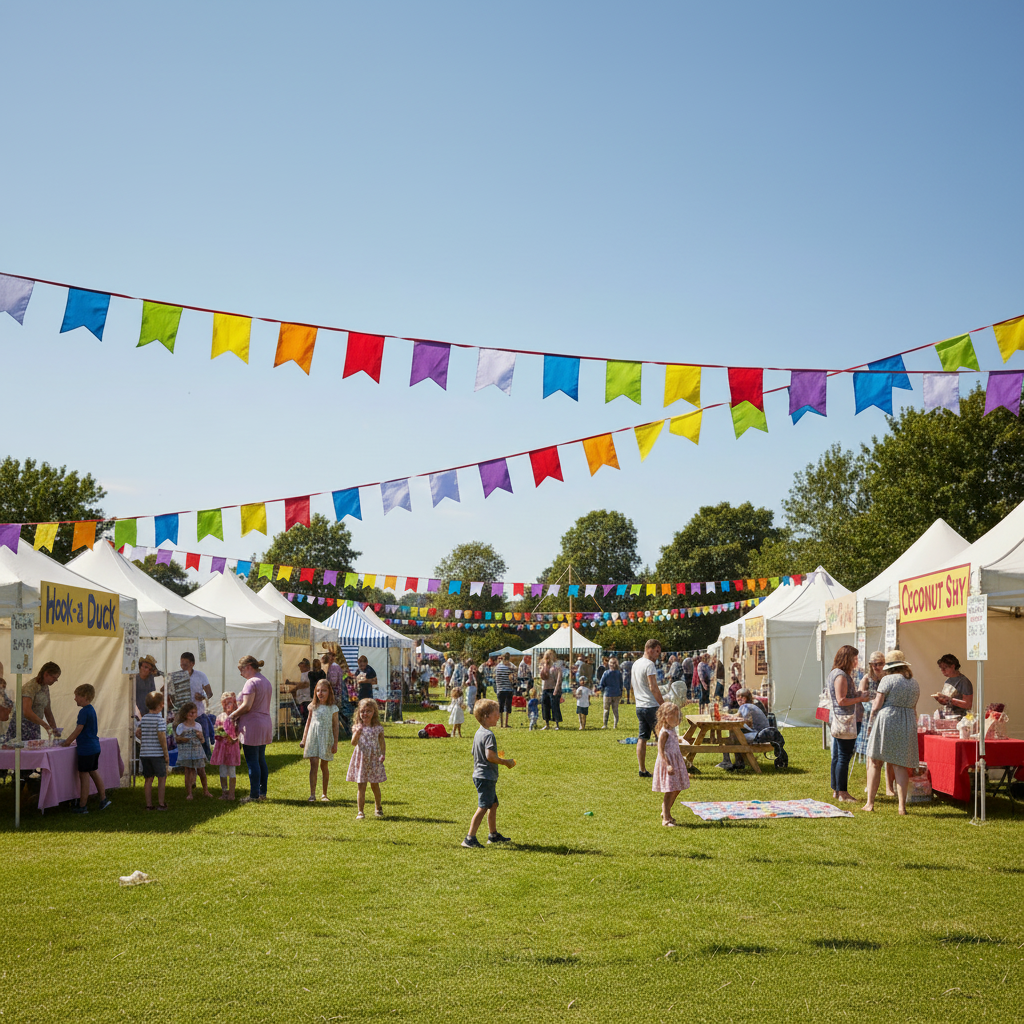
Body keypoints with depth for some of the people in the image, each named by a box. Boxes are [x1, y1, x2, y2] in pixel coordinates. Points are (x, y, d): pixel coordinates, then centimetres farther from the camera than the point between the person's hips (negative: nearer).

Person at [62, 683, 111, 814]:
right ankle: (103, 800, 20)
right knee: (94, 772, 17)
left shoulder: (84, 711, -16)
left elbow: (79, 730, -18)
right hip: (95, 747, 9)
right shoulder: (92, 710, 13)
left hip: (86, 749, -9)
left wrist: (67, 742, -8)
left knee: (84, 776, -3)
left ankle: (82, 806, 3)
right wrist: (70, 740, 21)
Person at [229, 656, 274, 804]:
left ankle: (254, 795, -2)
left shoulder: (252, 682, -14)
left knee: (252, 761, -4)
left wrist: (233, 715, -5)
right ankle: (262, 793, 18)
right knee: (261, 760, 14)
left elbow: (247, 706, -21)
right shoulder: (267, 682, 15)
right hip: (265, 724, 9)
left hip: (252, 725, -9)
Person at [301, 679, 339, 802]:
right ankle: (312, 794, -10)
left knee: (324, 766, 7)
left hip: (326, 739, -1)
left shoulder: (333, 708, -2)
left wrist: (335, 743, -1)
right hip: (313, 737, 1)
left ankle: (324, 794, 19)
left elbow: (335, 726, 1)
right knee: (313, 765, -8)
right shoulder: (313, 706, 5)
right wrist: (303, 739, 14)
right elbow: (308, 722, 14)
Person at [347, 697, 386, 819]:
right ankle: (360, 811, 1)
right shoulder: (357, 728, -2)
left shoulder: (378, 728, 1)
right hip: (361, 759, -1)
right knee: (361, 786, -2)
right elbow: (354, 743, -12)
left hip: (374, 759, 1)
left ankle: (378, 808, 29)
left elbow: (382, 742, 8)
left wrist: (383, 754, -5)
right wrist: (357, 733, -29)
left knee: (375, 785, 11)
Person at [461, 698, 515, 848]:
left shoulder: (478, 733, 12)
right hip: (486, 777, -10)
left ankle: (493, 834, 31)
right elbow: (489, 755, -28)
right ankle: (470, 838, -10)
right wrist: (505, 762, -16)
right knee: (483, 807, -9)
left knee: (493, 804, 20)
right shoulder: (488, 735, -18)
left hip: (479, 775, 10)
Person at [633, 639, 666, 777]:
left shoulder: (636, 664, 15)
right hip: (651, 707, -9)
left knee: (642, 738, 7)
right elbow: (653, 688, -19)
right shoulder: (649, 664, -13)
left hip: (639, 706, 9)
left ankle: (642, 770, 7)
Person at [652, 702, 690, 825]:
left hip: (676, 764, 9)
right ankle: (666, 819, -4)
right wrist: (668, 765, -29)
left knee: (676, 790, 14)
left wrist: (683, 764, 28)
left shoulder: (673, 732, 14)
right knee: (669, 791, -9)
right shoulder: (664, 733, -15)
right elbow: (661, 751, -21)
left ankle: (666, 812, 29)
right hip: (668, 764, -9)